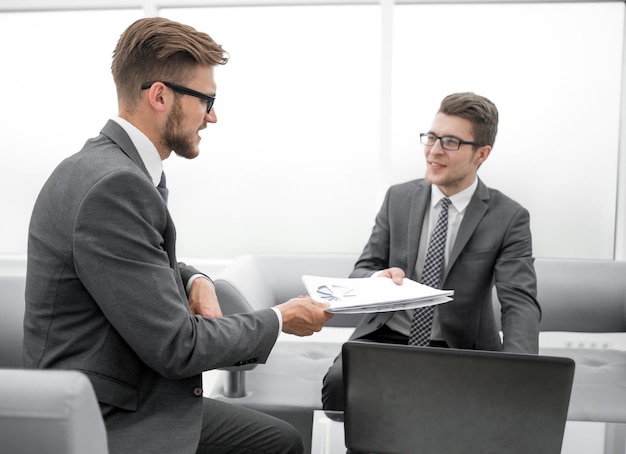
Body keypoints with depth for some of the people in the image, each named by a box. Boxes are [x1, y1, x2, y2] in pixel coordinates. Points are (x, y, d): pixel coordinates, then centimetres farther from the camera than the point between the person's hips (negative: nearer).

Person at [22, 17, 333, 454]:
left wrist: (194, 279, -1)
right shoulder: (112, 186, -25)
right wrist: (279, 320, -9)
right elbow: (175, 346, -23)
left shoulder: (118, 166, 4)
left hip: (138, 401, 9)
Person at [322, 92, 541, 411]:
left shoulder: (509, 218, -3)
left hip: (460, 349, -1)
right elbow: (361, 271, 6)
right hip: (386, 337, 2)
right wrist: (377, 278, -20)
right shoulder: (398, 198, 6)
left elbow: (520, 302, -13)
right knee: (339, 381, -29)